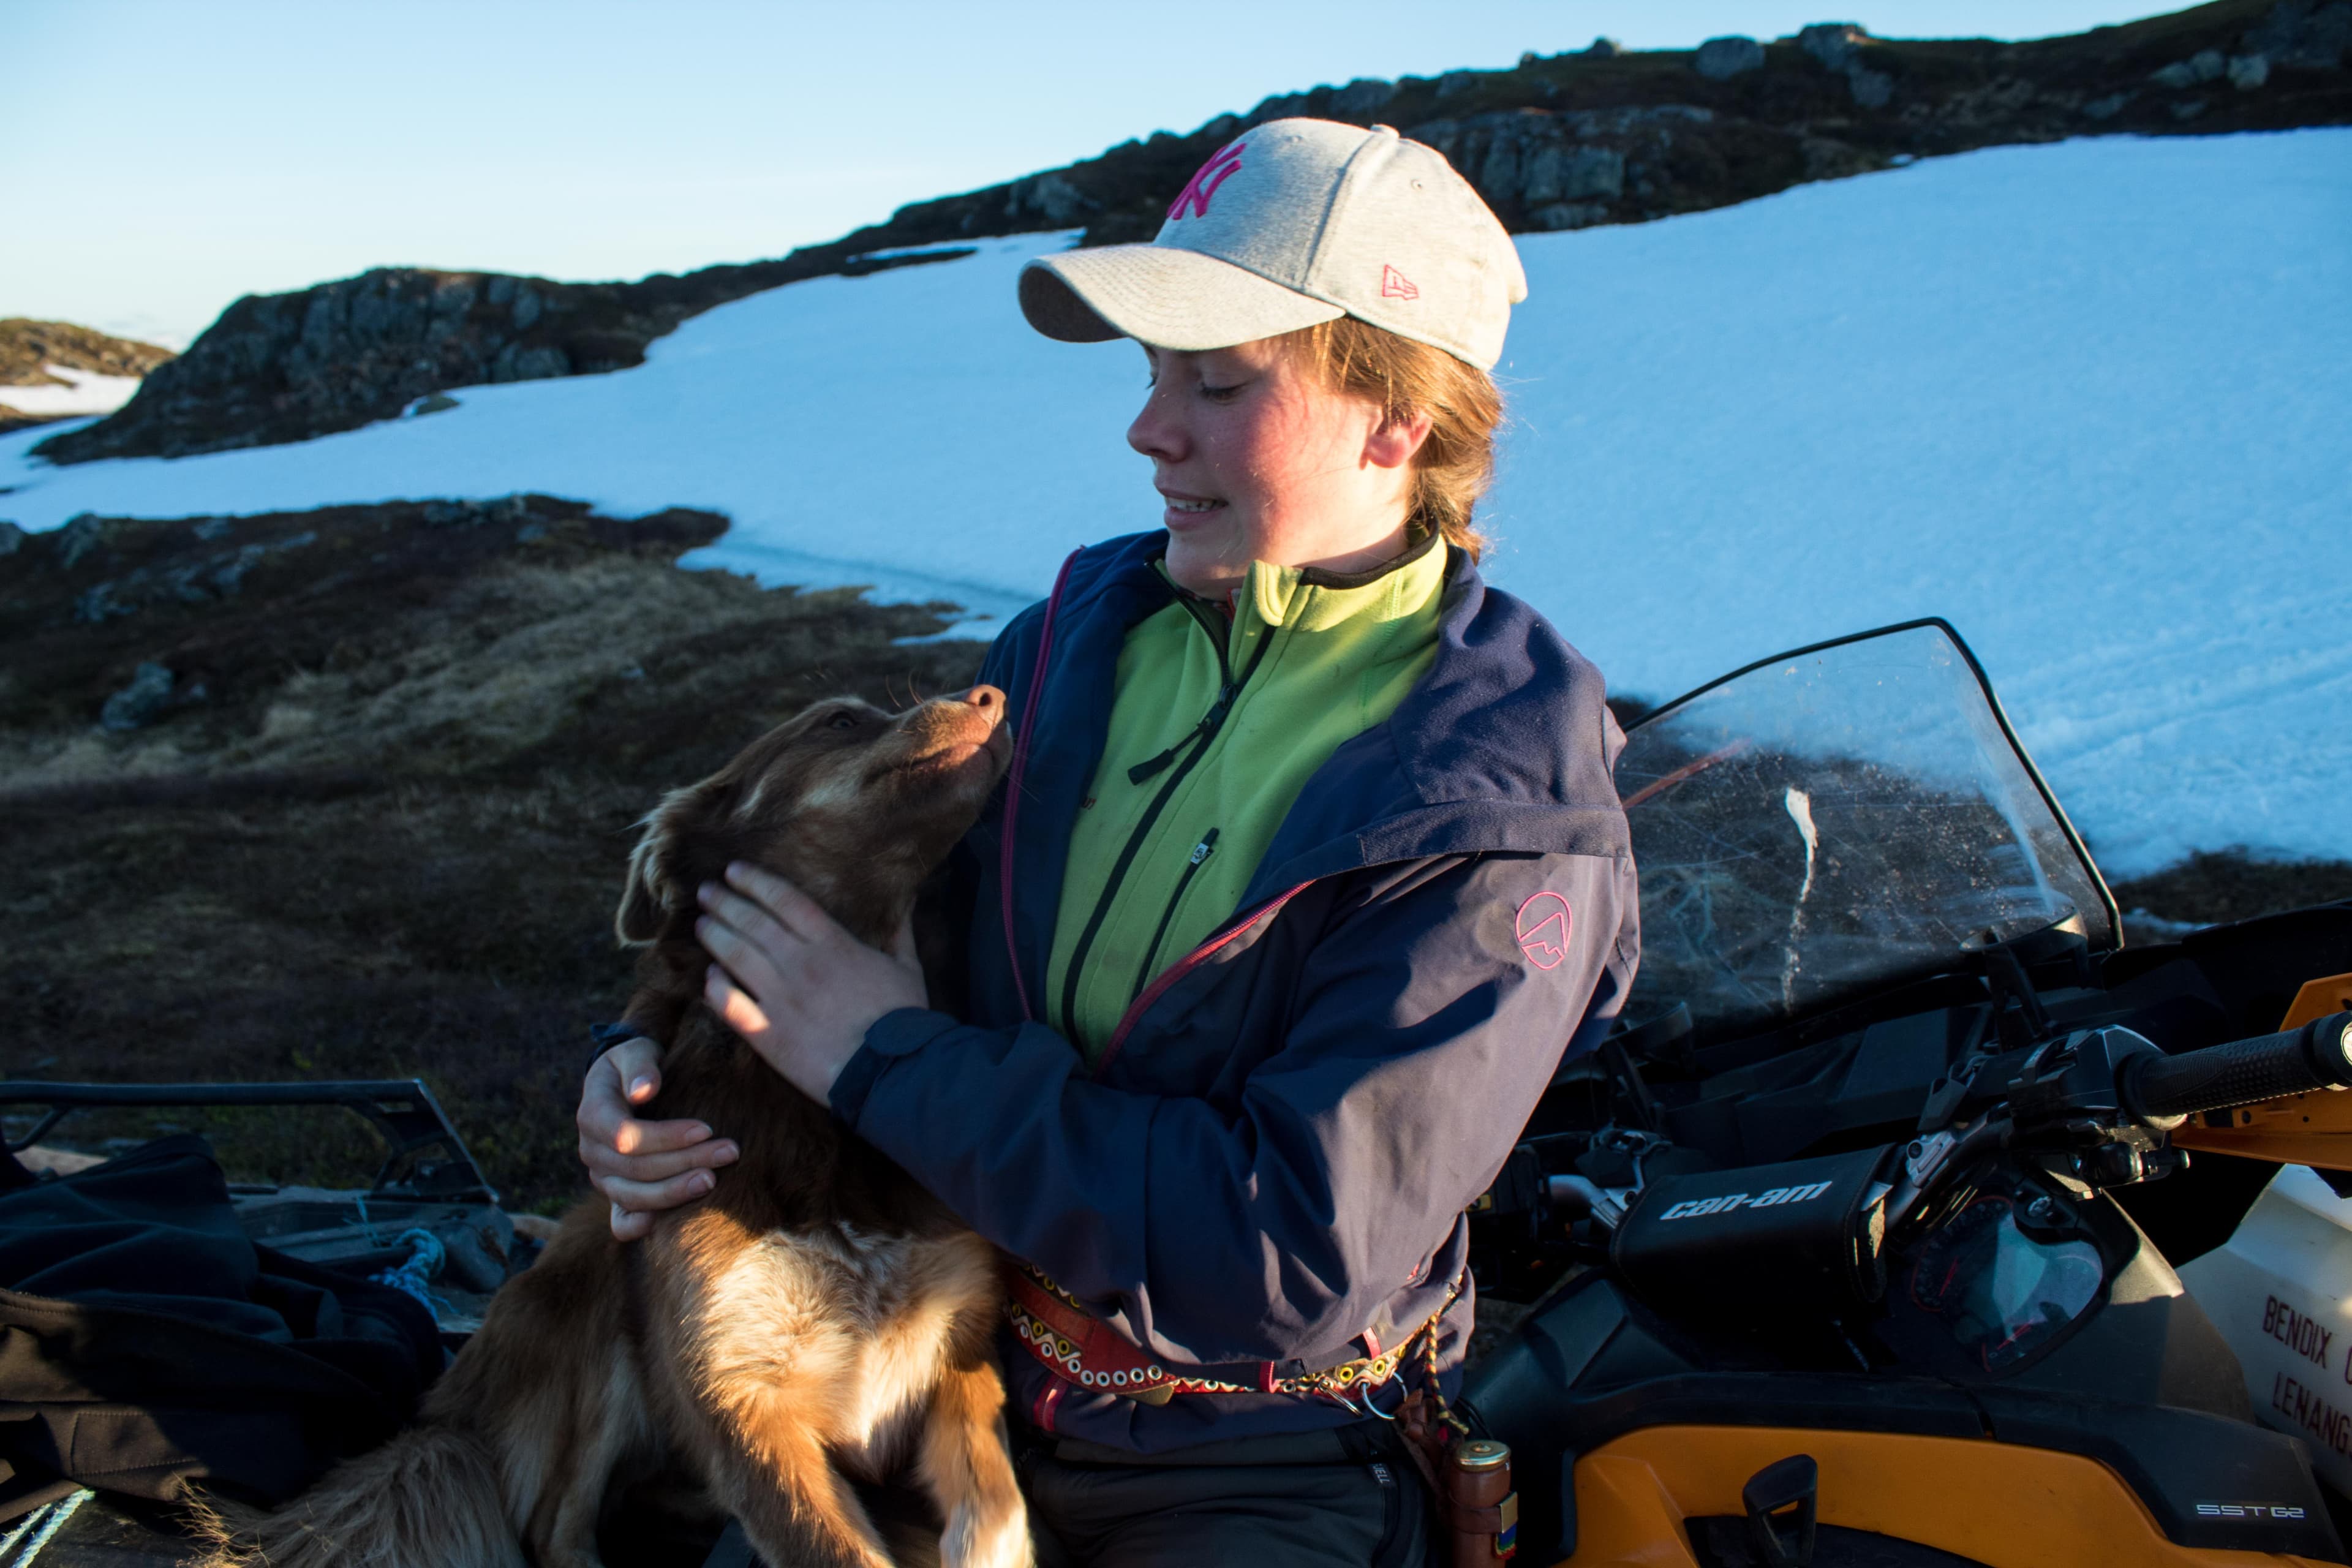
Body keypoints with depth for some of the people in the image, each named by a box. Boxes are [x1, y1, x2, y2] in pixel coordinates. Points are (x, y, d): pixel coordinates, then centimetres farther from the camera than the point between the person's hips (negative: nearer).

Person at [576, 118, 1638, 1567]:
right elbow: (894, 903, 10)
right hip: (959, 1370, 4)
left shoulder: (1505, 821, -18)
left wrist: (891, 1060, -21)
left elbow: (1295, 1258, -25)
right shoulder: (1076, 637, -1)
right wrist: (665, 1067, -9)